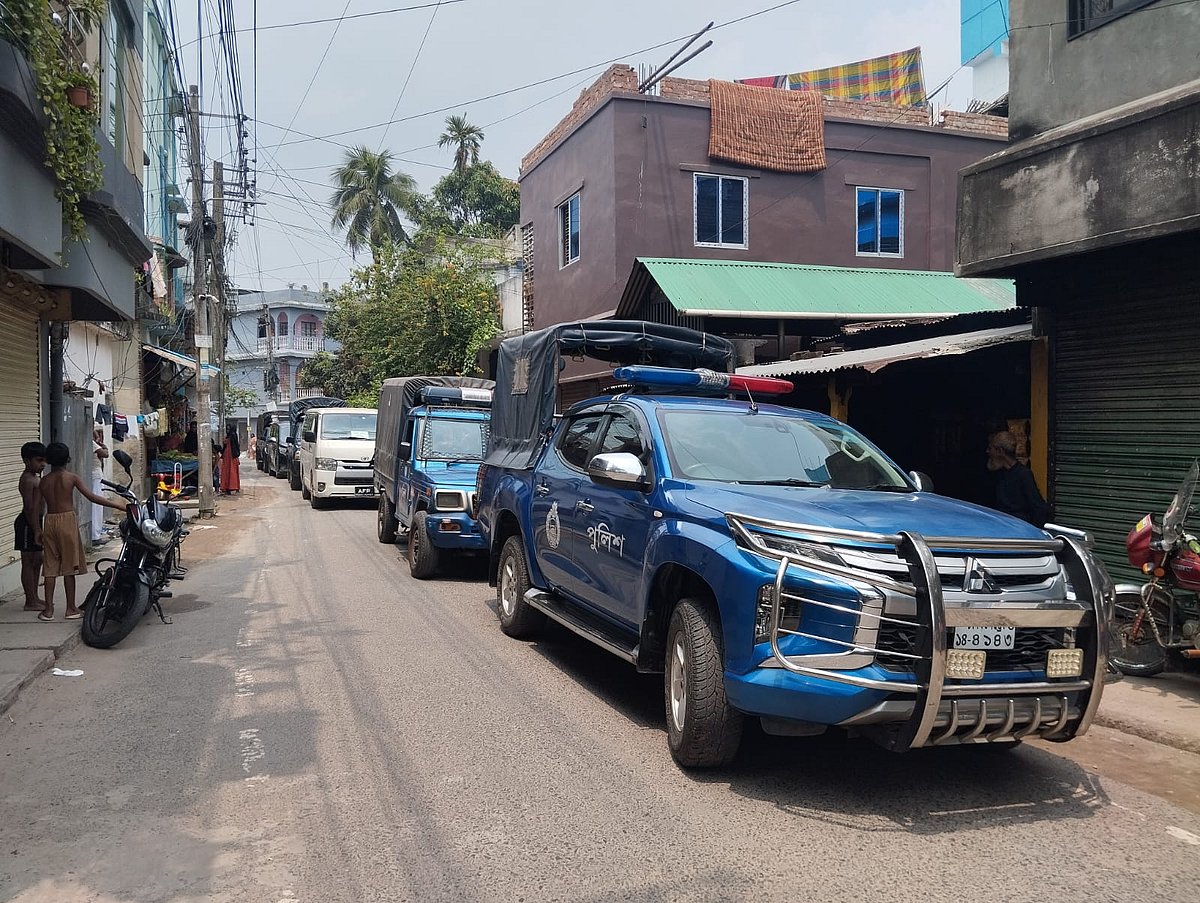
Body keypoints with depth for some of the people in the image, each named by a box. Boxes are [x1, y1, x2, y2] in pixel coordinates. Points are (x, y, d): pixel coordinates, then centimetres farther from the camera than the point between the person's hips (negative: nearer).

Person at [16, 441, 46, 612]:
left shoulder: (36, 478, 14)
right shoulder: (28, 480, -16)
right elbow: (29, 507, -21)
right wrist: (36, 530, -22)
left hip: (35, 522, 10)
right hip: (28, 523, -10)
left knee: (37, 561, 14)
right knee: (28, 562, -4)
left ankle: (34, 598, 22)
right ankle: (30, 601, 1)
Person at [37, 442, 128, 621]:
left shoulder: (44, 481, 6)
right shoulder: (72, 478, -5)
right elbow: (92, 497, -14)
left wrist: (38, 530, 19)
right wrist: (117, 505, -12)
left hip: (49, 521, 4)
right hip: (67, 520, -4)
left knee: (50, 566, 7)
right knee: (69, 566, 2)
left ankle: (48, 609, 8)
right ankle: (71, 609, 7)